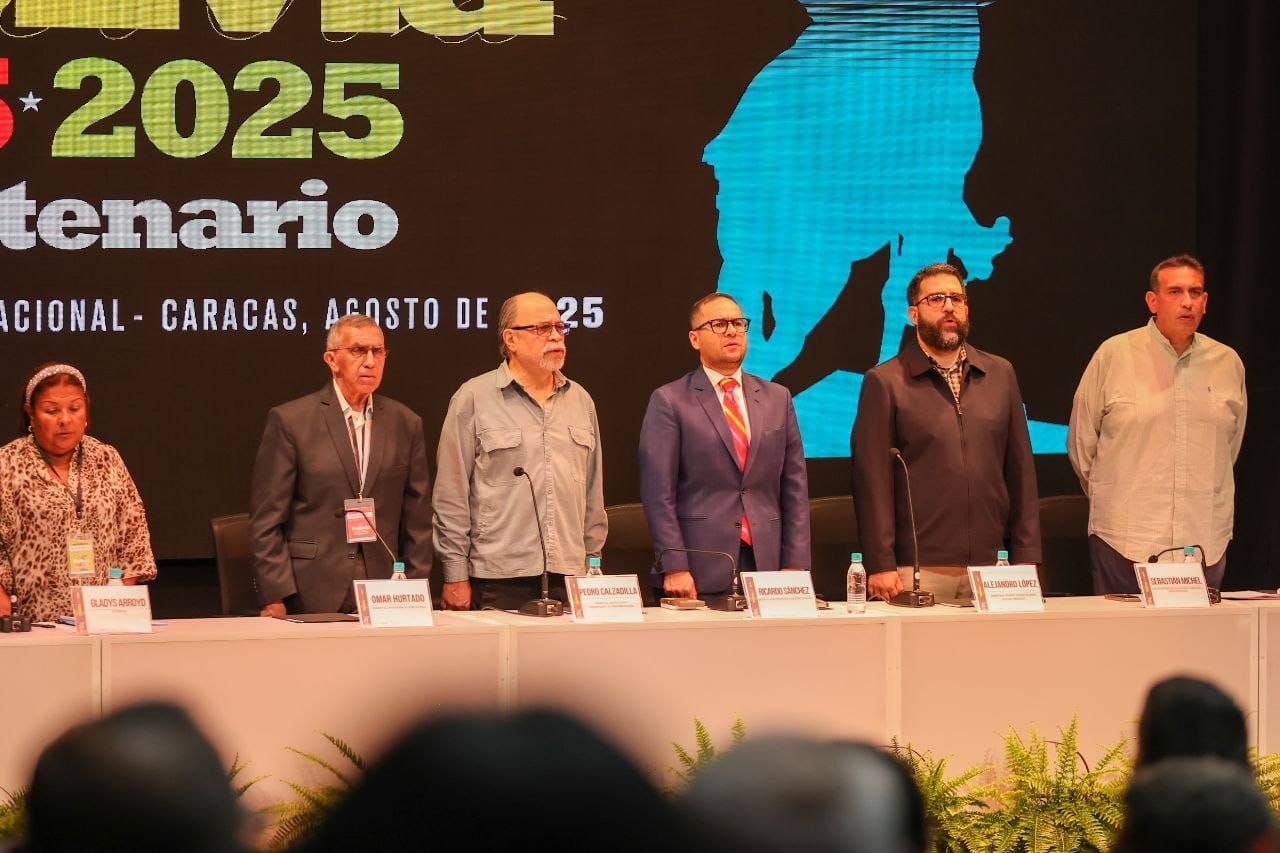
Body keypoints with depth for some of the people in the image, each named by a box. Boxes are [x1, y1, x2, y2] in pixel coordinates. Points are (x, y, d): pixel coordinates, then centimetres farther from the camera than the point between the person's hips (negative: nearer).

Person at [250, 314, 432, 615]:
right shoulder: (289, 421, 0)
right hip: (310, 599, -3)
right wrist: (275, 599, -9)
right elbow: (266, 520, -2)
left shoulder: (406, 424, 11)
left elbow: (417, 521, 13)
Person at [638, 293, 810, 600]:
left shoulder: (777, 398, 14)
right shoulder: (669, 402, 1)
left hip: (767, 566, 3)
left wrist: (794, 567, 3)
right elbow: (659, 492, -4)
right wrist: (674, 568, -12)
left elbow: (795, 488, 11)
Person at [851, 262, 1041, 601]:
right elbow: (872, 480, -3)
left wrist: (1026, 558, 6)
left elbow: (1021, 471, 13)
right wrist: (880, 565, -10)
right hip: (918, 570, -3)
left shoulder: (1000, 374, 14)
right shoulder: (884, 382, 2)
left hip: (990, 565, 3)